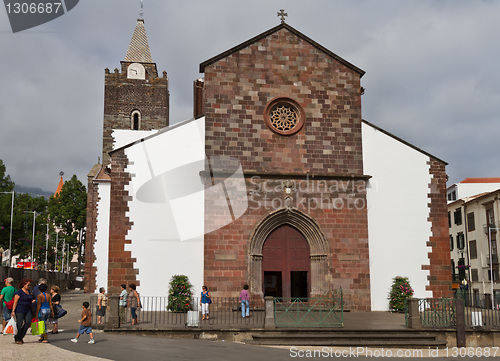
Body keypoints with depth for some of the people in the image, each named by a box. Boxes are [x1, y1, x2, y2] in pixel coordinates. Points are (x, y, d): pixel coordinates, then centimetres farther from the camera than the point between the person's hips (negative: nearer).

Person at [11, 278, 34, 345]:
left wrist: (32, 301, 7)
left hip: (27, 310, 7)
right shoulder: (19, 292, -9)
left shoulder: (28, 291, 14)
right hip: (19, 310, -7)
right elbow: (15, 302, -12)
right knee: (20, 325, -4)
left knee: (28, 322, -7)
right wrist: (13, 311, -17)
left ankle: (21, 337, 8)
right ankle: (17, 339, 9)